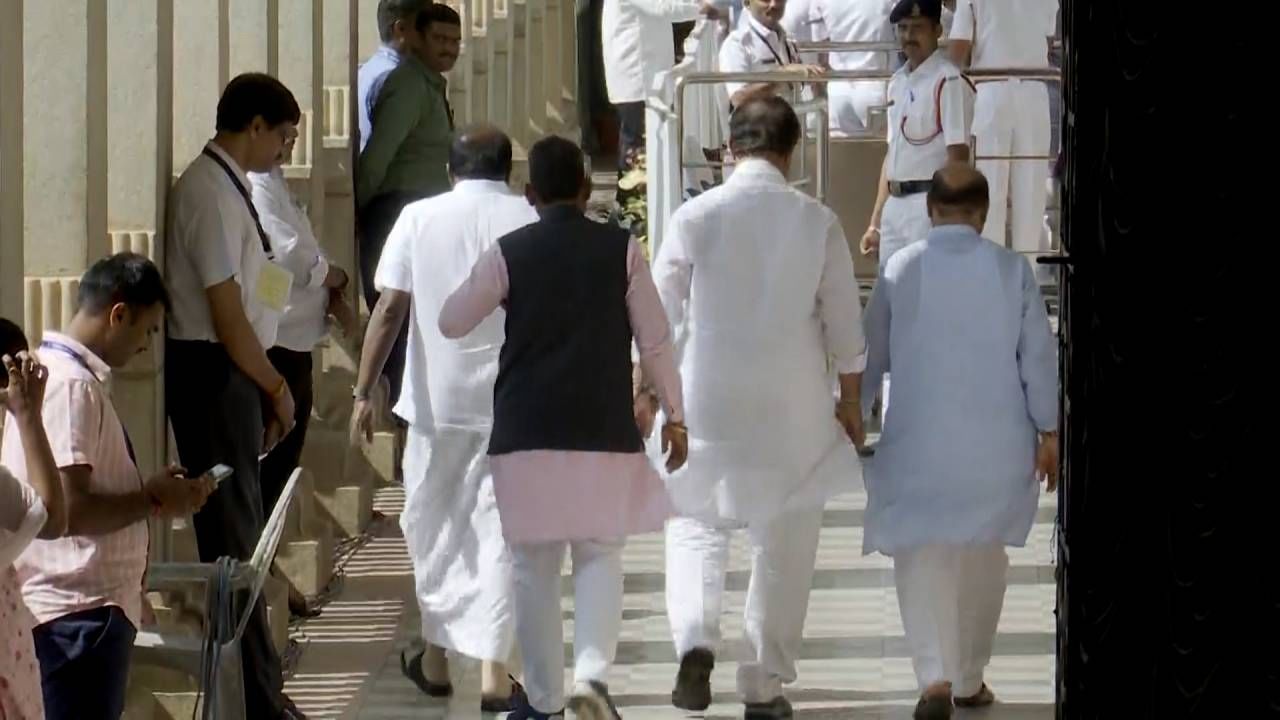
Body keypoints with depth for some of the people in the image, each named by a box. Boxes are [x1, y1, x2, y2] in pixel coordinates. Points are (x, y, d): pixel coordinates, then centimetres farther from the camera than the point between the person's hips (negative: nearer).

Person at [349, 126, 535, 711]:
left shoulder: (419, 218, -1)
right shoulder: (532, 222, -2)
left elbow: (389, 310, -5)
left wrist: (364, 392, -2)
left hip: (436, 401, 1)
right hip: (513, 402, 0)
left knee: (434, 527, 15)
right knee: (498, 530, 4)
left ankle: (436, 658, 24)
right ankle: (493, 670, -1)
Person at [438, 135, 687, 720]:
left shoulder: (509, 254, -2)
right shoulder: (621, 250, -1)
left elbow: (451, 322, 8)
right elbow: (655, 340, 1)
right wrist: (674, 415, 11)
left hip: (526, 431, 0)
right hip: (604, 431, 0)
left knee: (534, 566, 9)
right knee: (600, 556, 10)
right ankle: (592, 671, -13)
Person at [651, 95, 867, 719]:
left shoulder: (696, 217, -6)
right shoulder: (816, 222, -5)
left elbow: (658, 313, 0)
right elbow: (844, 324, 1)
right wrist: (850, 403, 13)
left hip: (708, 404, 0)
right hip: (793, 409, 0)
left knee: (695, 526, 15)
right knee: (785, 544, 11)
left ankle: (695, 640, -9)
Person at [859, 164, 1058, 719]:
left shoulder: (901, 269, -4)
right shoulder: (1012, 270, -3)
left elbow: (871, 355, 2)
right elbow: (1038, 357, -2)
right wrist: (1047, 432, 6)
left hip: (920, 441, -1)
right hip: (996, 442, 2)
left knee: (920, 554, 3)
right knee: (983, 556, 18)